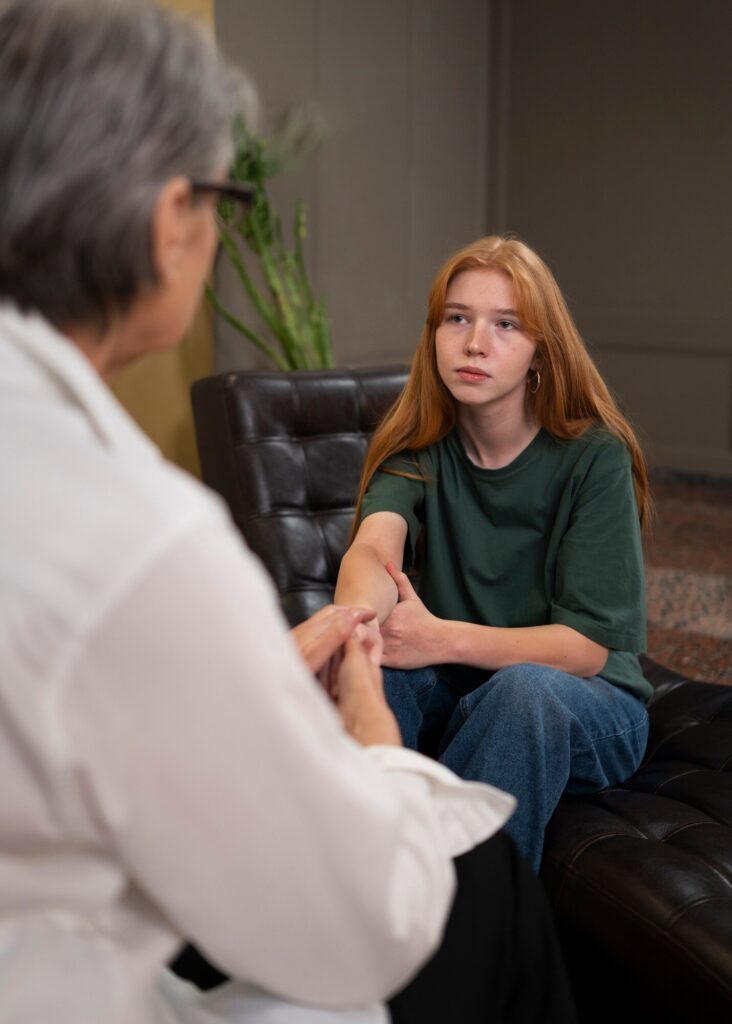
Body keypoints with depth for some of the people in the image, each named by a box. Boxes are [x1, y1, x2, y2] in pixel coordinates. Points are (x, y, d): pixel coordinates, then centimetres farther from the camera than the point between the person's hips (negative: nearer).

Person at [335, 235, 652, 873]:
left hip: (587, 707, -2)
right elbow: (375, 544, -26)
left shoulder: (594, 456, -14)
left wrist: (445, 639, -34)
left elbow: (589, 647, -18)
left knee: (523, 689, -37)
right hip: (452, 696, 3)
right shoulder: (419, 446, -4)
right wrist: (356, 618, -52)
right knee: (362, 663, -28)